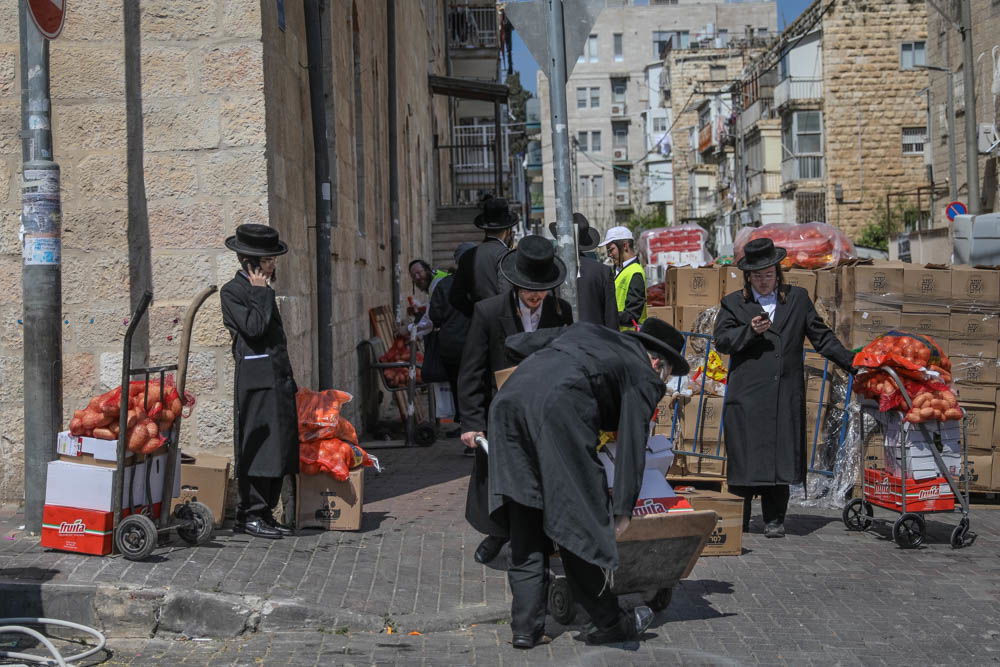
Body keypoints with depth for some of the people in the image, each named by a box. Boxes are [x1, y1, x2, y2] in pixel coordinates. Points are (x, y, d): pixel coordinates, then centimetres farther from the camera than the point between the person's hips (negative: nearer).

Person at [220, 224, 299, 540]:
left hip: (278, 377, 9)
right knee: (258, 445, -6)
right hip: (256, 379, -8)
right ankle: (250, 514, 2)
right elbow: (253, 327, -20)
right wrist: (261, 292, -11)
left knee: (280, 446, 9)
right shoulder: (233, 291, -6)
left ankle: (265, 512, 16)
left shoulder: (263, 291, 20)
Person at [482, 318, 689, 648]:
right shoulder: (644, 376, 16)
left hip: (508, 397, 6)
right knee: (580, 521, 5)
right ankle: (609, 623, 16)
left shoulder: (587, 331, 33)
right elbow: (632, 445, 6)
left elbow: (515, 342, 36)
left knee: (525, 528, 12)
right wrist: (623, 509, 7)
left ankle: (526, 627, 13)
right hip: (559, 407, -6)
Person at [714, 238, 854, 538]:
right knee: (744, 457, -1)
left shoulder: (797, 298, 15)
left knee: (781, 456, 0)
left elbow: (821, 336, 16)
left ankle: (774, 520, 10)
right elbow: (721, 341, 2)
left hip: (786, 397, 1)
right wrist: (750, 331, -13)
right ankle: (739, 521, 10)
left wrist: (853, 364, 9)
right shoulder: (733, 303, 11)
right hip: (747, 395, -1)